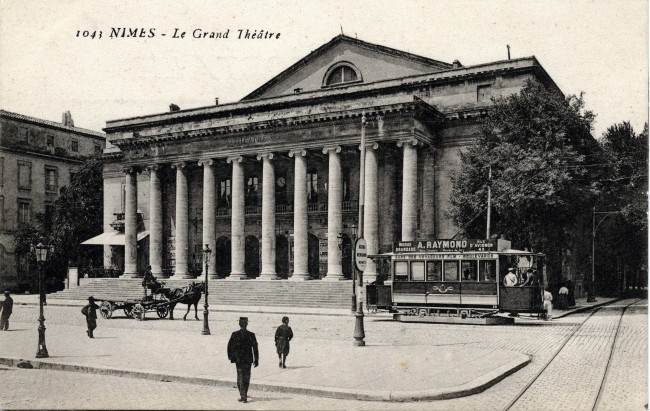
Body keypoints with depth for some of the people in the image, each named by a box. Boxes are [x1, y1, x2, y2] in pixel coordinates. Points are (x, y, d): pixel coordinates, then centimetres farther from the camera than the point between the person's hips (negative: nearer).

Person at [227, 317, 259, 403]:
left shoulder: (235, 334, -8)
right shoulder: (251, 335, -6)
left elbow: (230, 346, -2)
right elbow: (255, 348, -4)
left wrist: (230, 356, 12)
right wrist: (256, 360, 2)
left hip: (238, 359, -1)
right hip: (248, 359, 1)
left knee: (240, 377, 6)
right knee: (246, 377, 15)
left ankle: (243, 395, -1)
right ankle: (244, 394, 24)